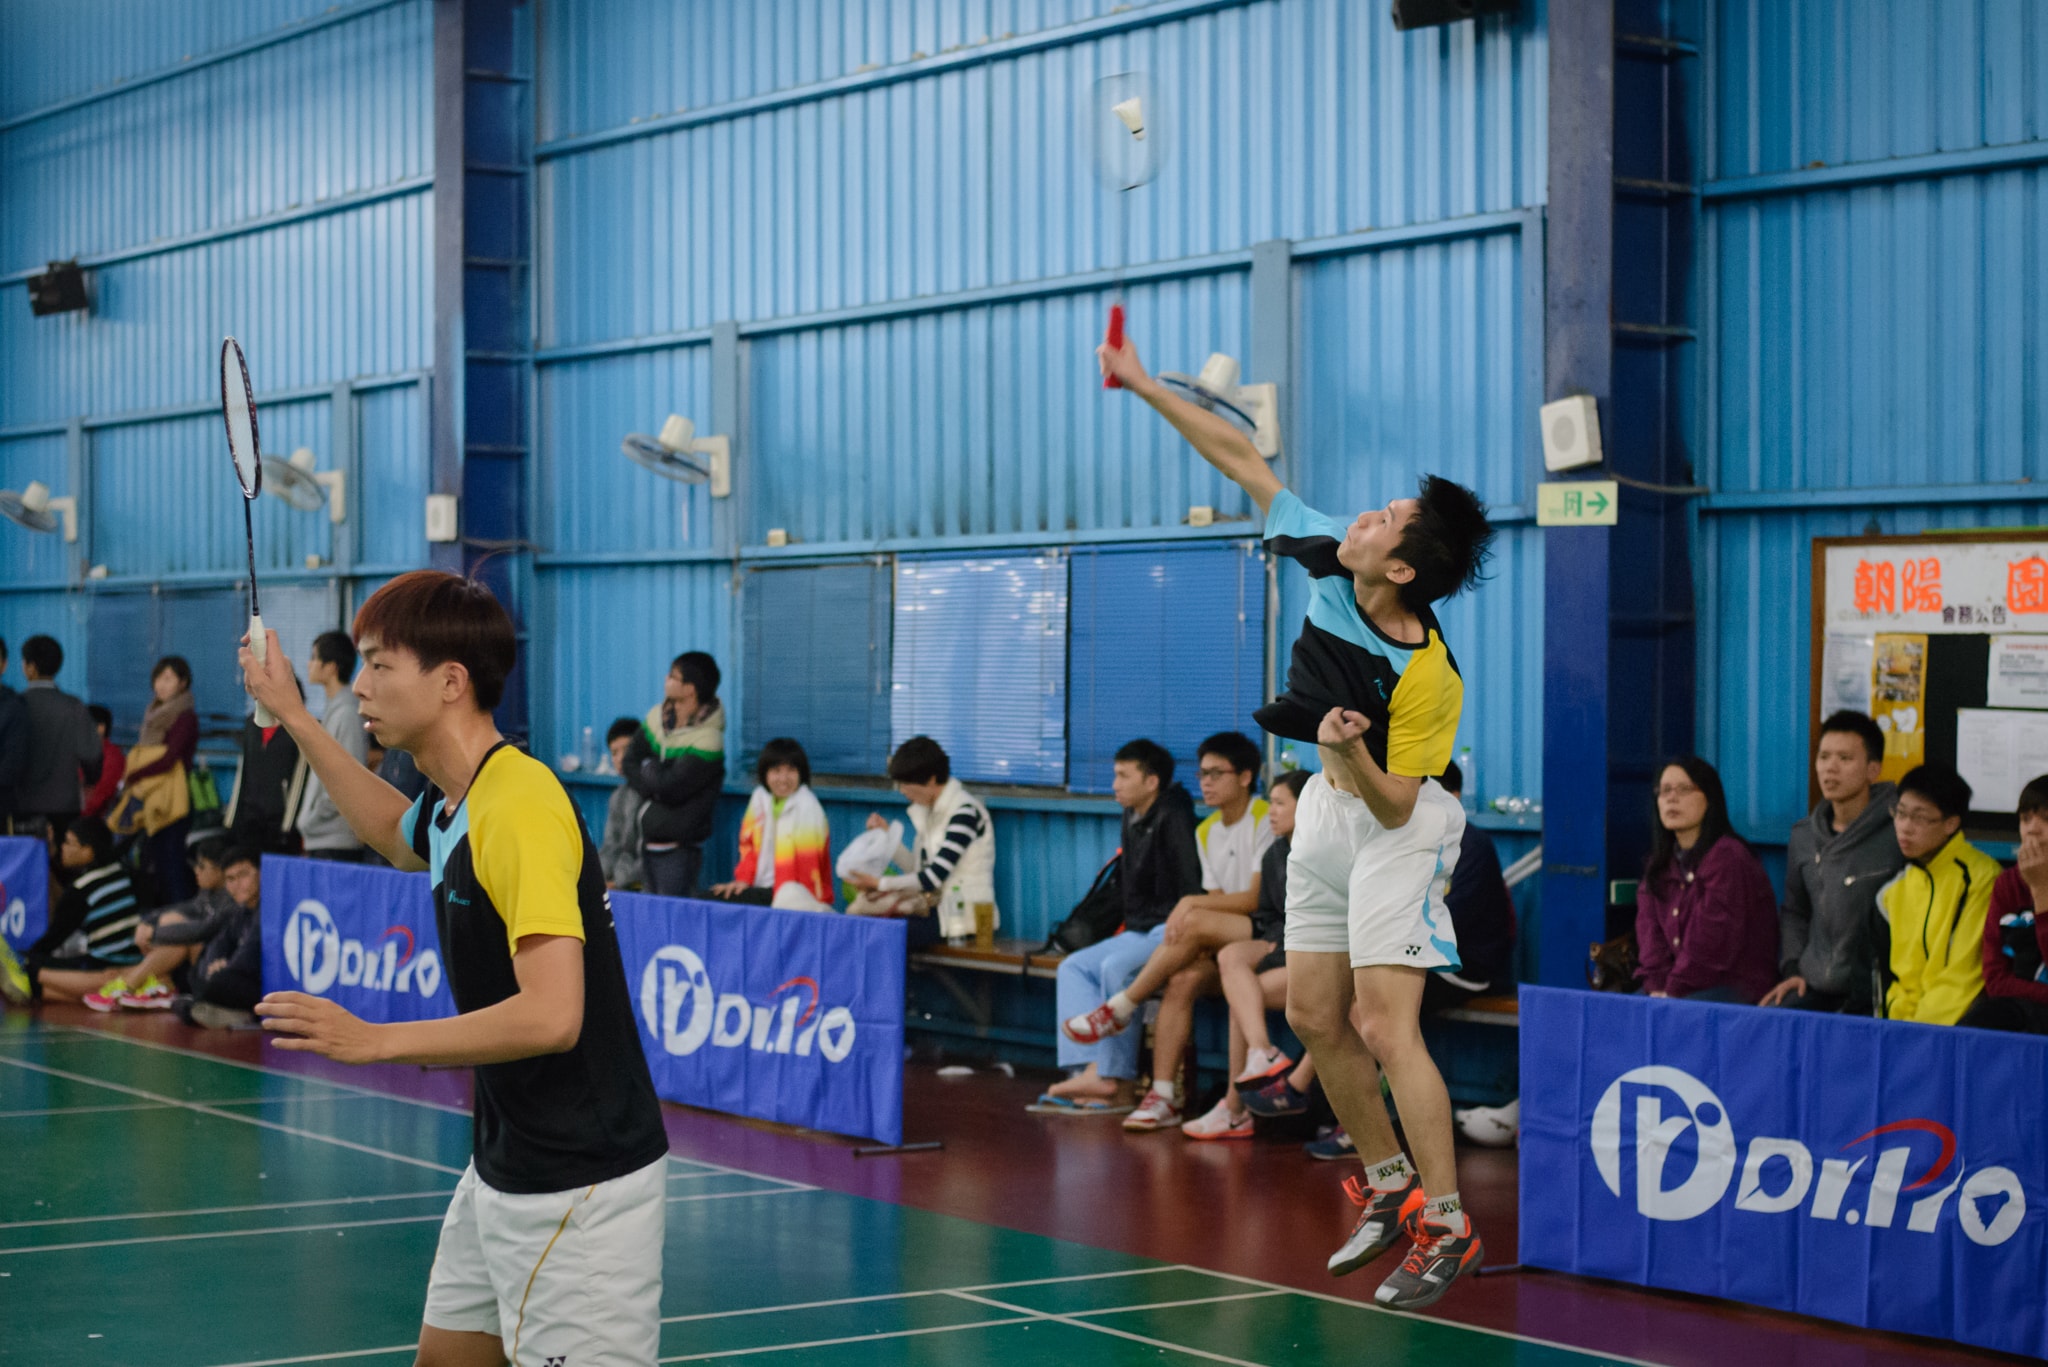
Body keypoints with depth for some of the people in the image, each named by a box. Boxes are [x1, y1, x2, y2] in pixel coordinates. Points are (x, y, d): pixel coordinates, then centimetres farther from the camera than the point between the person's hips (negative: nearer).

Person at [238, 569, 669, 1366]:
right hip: (503, 1171, 10)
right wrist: (292, 716, 35)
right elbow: (397, 834, 35)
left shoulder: (520, 806, -22)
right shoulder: (453, 805, 7)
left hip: (579, 1188, -10)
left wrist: (375, 1041, -24)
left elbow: (552, 1016, -29)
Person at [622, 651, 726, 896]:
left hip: (679, 850, -8)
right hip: (649, 843, 8)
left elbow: (669, 789, -21)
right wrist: (655, 779, -9)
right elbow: (629, 763, 8)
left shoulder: (707, 739, -18)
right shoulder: (658, 717, 5)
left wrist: (647, 769, -3)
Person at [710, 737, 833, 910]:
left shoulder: (807, 808, -14)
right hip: (764, 889, 8)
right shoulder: (760, 797, 8)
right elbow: (749, 845, 16)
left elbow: (807, 861, -17)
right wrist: (743, 879, 1)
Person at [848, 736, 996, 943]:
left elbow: (934, 877, -17)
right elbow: (919, 868, 13)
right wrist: (887, 835, 6)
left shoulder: (965, 812, -13)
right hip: (935, 904, 8)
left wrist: (879, 883, -11)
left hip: (963, 914, -8)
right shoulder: (927, 810, 14)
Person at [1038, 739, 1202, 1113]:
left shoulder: (1173, 817, -12)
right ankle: (1089, 1070, -21)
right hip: (1139, 931, 10)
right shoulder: (1132, 819, 15)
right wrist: (1128, 924, 10)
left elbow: (1191, 888, -17)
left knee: (1116, 967, -29)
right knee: (1073, 967, -5)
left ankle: (1116, 1079, -23)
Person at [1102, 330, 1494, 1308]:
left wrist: (1351, 752, -42)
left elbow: (1395, 805, -23)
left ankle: (1447, 1226, -9)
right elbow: (1245, 463, -3)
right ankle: (1392, 1184, 24)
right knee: (1314, 1015, 10)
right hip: (1329, 809, 8)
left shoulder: (1425, 677, -29)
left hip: (1395, 824, -8)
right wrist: (1145, 385, -4)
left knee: (1387, 1024, -15)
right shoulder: (1326, 563, -13)